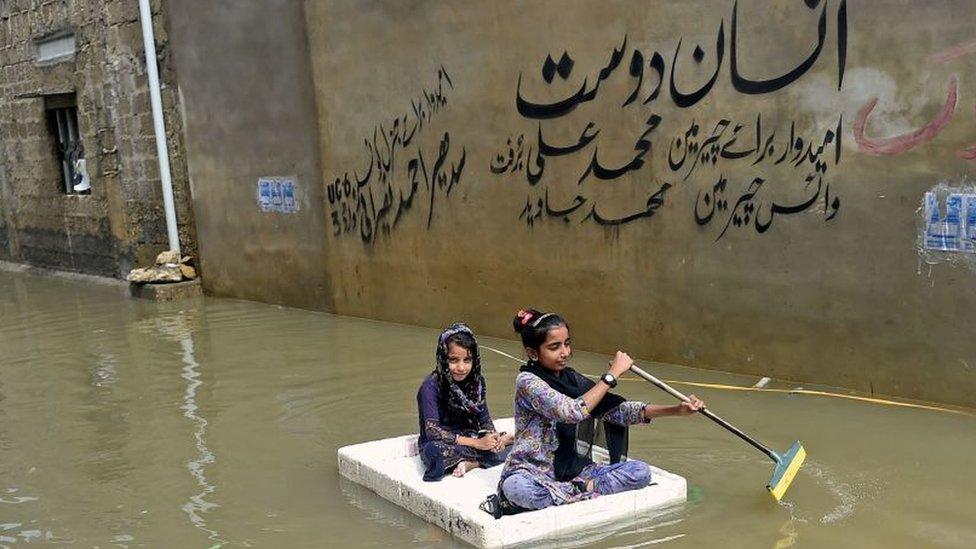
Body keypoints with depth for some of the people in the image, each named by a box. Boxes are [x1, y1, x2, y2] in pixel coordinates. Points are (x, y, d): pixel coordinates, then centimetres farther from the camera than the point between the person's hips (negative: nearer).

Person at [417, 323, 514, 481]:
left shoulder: (476, 381, -2)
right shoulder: (431, 385, -19)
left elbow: (485, 418, 5)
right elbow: (432, 431, -25)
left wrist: (491, 437, -19)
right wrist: (477, 443, -27)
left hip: (470, 437, 5)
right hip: (440, 444, -5)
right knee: (437, 452, -40)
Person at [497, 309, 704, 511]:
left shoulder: (571, 379, 6)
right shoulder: (527, 381, -14)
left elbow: (617, 410, 2)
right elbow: (573, 412, -28)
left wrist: (677, 410, -8)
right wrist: (612, 374, -21)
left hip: (572, 471, 5)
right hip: (533, 473, -5)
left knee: (640, 471, -12)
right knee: (515, 487, -41)